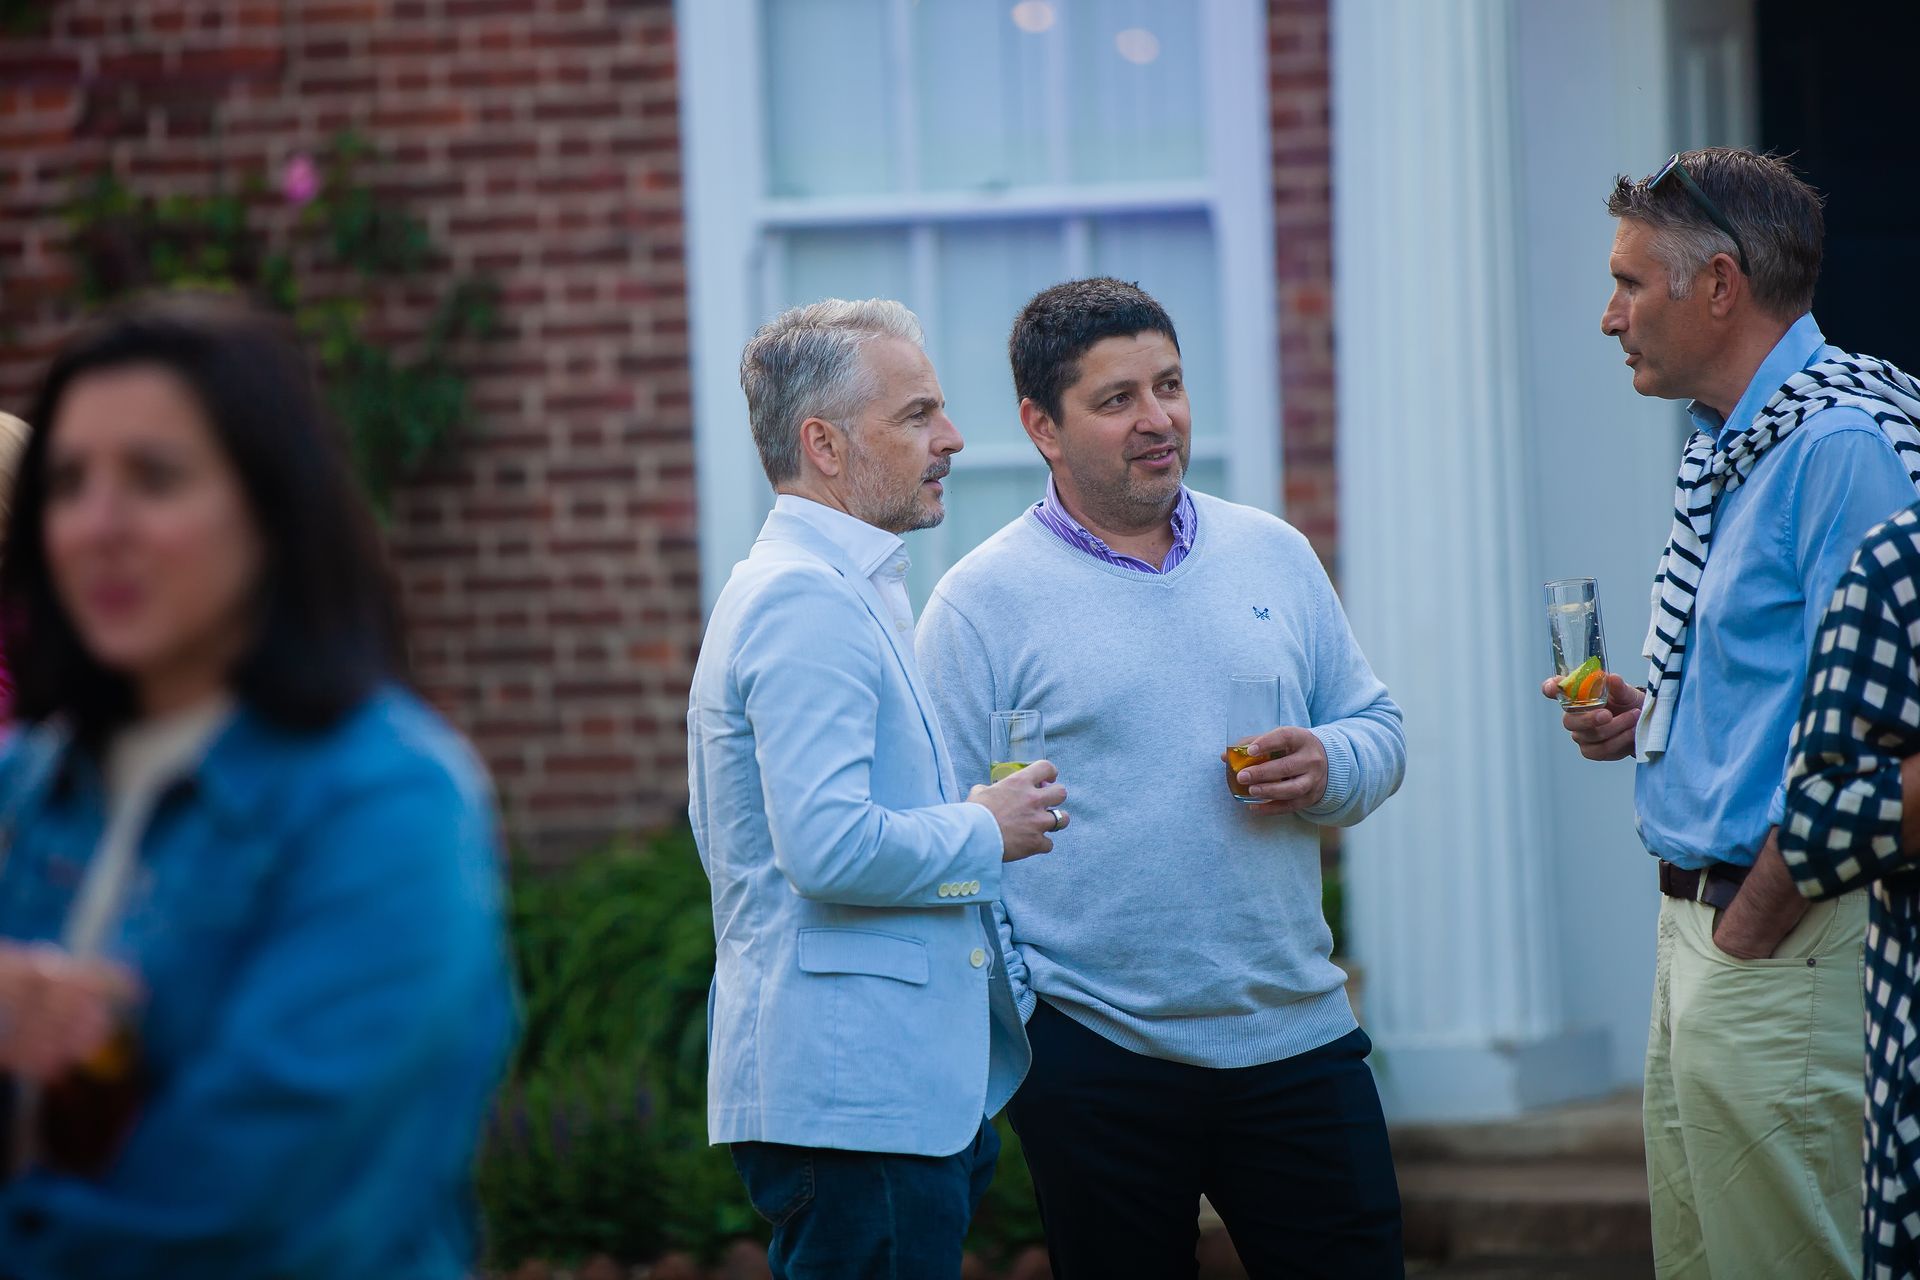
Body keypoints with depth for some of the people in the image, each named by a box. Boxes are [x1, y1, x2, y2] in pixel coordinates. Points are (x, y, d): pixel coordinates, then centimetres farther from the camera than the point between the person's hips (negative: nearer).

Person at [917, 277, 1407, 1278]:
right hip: (1096, 1063, -4)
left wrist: (1328, 768, -7)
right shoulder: (982, 602, -3)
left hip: (1297, 1035, 4)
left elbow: (1377, 729, 17)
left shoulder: (1273, 555, 10)